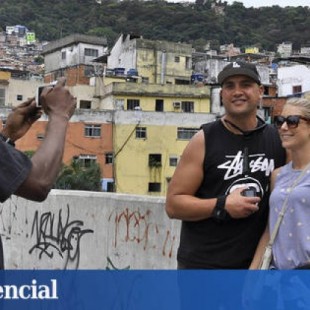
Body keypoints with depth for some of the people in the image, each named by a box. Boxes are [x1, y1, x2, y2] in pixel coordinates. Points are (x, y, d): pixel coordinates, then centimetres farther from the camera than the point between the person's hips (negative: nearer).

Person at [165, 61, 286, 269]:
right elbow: (173, 204, -6)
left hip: (256, 263, 4)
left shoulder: (278, 139, 5)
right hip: (202, 264, -3)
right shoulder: (204, 140, -5)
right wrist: (222, 206, -18)